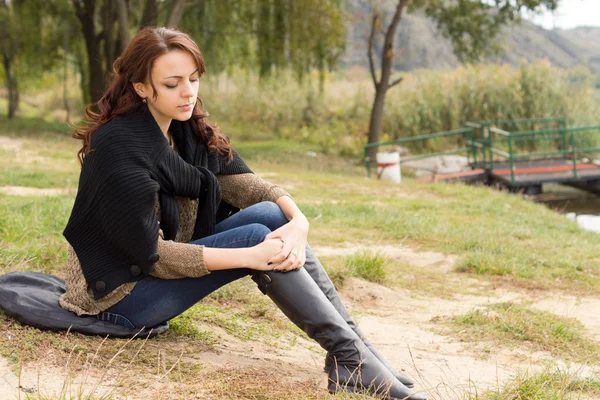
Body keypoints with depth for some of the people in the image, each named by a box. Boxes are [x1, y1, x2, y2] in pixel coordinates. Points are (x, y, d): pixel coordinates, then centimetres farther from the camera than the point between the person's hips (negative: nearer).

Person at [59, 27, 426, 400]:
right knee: (257, 236, -24)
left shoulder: (190, 129, 1)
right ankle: (350, 357, -23)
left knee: (274, 216, -14)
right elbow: (150, 254, -24)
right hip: (118, 294, -7)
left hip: (168, 265, 7)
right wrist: (250, 257, -29)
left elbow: (244, 183, -6)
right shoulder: (119, 145, -23)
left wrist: (298, 220, -27)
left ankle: (353, 339, -17)